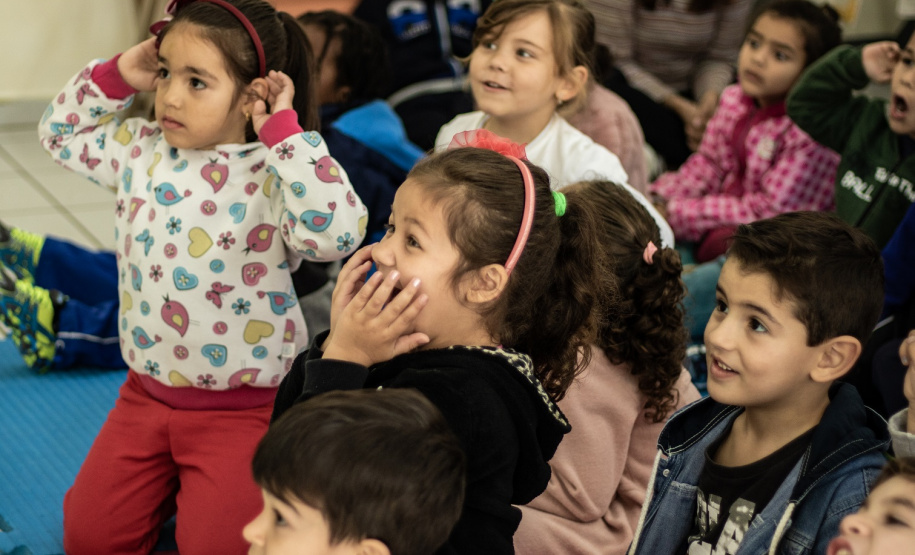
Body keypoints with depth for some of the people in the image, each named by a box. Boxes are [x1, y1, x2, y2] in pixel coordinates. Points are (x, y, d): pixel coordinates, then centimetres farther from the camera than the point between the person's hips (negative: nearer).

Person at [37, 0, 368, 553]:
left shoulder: (272, 175, -20)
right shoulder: (145, 151, -1)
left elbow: (337, 233, -39)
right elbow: (63, 132, 16)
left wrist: (285, 131, -33)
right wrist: (116, 76, 0)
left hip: (240, 408, -6)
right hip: (147, 391, 6)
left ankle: (257, 486, 21)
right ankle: (169, 480, 33)